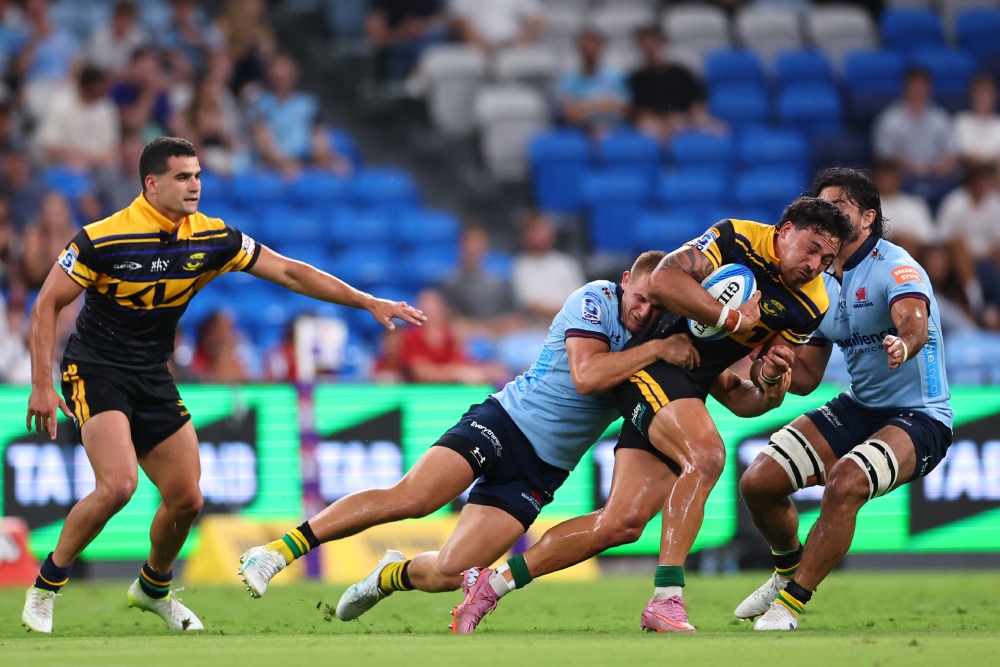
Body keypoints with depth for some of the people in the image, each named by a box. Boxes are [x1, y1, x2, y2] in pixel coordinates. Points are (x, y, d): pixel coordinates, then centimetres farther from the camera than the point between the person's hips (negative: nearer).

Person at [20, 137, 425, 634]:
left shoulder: (212, 238, -4)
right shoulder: (101, 239, -18)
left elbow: (289, 272, -1)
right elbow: (47, 304, -11)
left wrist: (370, 302, -5)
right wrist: (41, 386, -17)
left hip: (152, 378, 6)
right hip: (94, 370, -6)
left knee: (186, 499, 4)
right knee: (117, 485, -25)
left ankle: (153, 588, 33)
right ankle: (46, 585, -7)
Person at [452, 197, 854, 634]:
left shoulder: (811, 306, 4)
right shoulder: (736, 238, -12)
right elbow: (663, 281, -24)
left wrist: (767, 373, -11)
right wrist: (734, 319, -22)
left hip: (692, 392, 7)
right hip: (653, 364, -7)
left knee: (622, 523, -3)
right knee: (707, 453, -34)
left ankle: (491, 582, 10)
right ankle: (665, 599, -33)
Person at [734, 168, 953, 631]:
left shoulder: (895, 266, -15)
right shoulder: (824, 288, 10)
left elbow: (915, 322, -36)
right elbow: (806, 377, 14)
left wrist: (903, 344, -59)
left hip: (918, 418, -8)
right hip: (857, 408, 8)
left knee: (845, 483, -34)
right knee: (758, 482, -4)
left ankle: (790, 604, -20)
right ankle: (788, 571, 26)